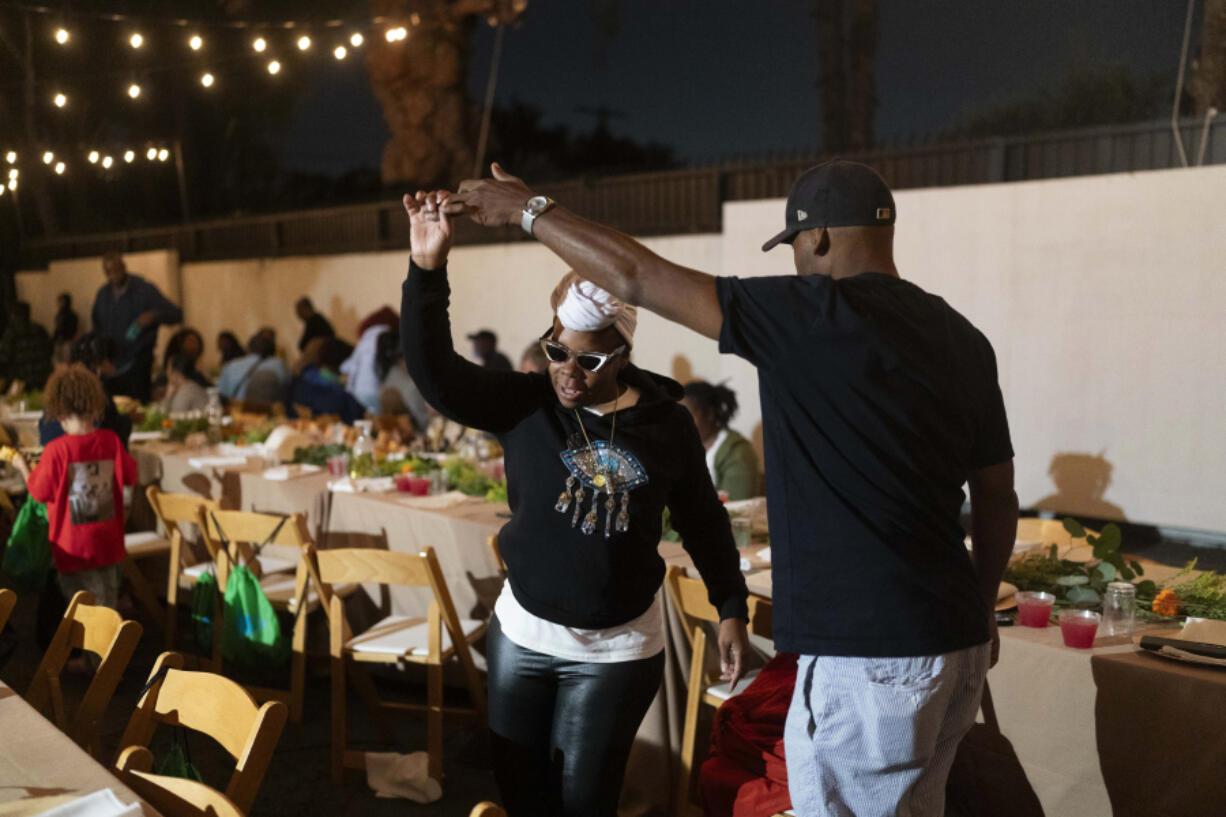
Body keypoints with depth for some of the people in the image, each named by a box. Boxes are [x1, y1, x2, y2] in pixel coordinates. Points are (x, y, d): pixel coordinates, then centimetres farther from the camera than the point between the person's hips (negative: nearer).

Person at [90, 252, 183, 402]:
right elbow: (96, 325, 24)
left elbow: (176, 314, -12)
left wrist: (152, 316, -30)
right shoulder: (103, 293, 11)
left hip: (137, 362, -5)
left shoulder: (145, 290, -6)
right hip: (111, 365, 5)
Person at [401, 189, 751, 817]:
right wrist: (427, 268, -32)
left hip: (619, 648, -1)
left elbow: (703, 520, 3)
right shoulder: (524, 405, -8)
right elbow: (436, 372, -21)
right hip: (523, 633, 2)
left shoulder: (666, 423, -7)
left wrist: (731, 609, 3)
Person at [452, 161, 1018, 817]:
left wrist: (528, 210, 2)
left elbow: (636, 278, -12)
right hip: (959, 642, 8)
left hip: (870, 658, -8)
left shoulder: (818, 318, -15)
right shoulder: (964, 340, 7)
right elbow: (997, 498, 14)